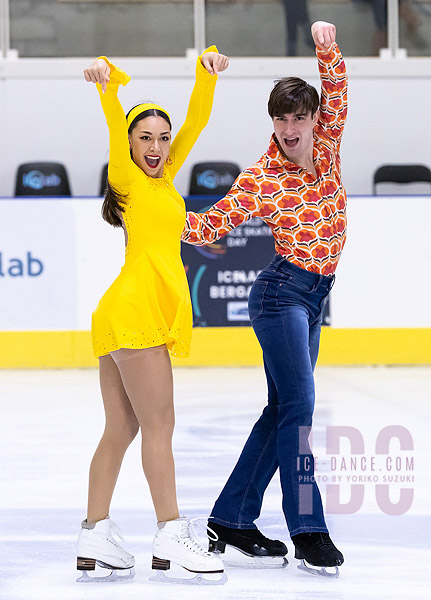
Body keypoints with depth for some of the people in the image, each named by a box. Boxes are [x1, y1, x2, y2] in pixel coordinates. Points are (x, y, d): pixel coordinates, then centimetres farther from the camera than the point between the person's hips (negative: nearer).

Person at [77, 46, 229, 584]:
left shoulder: (164, 177, 19)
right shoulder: (127, 178, -1)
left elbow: (195, 122, 15)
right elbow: (116, 126, -19)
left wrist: (207, 74, 1)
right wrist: (107, 82, -36)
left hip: (122, 316, 9)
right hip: (137, 308, -9)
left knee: (121, 429, 7)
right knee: (159, 424, -9)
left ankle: (94, 538, 7)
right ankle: (170, 536, -9)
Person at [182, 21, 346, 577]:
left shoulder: (326, 147, 3)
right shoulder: (261, 180, -11)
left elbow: (335, 90, -6)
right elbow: (210, 225, -9)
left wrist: (327, 47, -24)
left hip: (312, 299, 7)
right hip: (282, 294, -7)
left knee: (282, 411, 10)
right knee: (297, 407, -12)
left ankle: (232, 520, 17)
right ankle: (309, 532, -12)